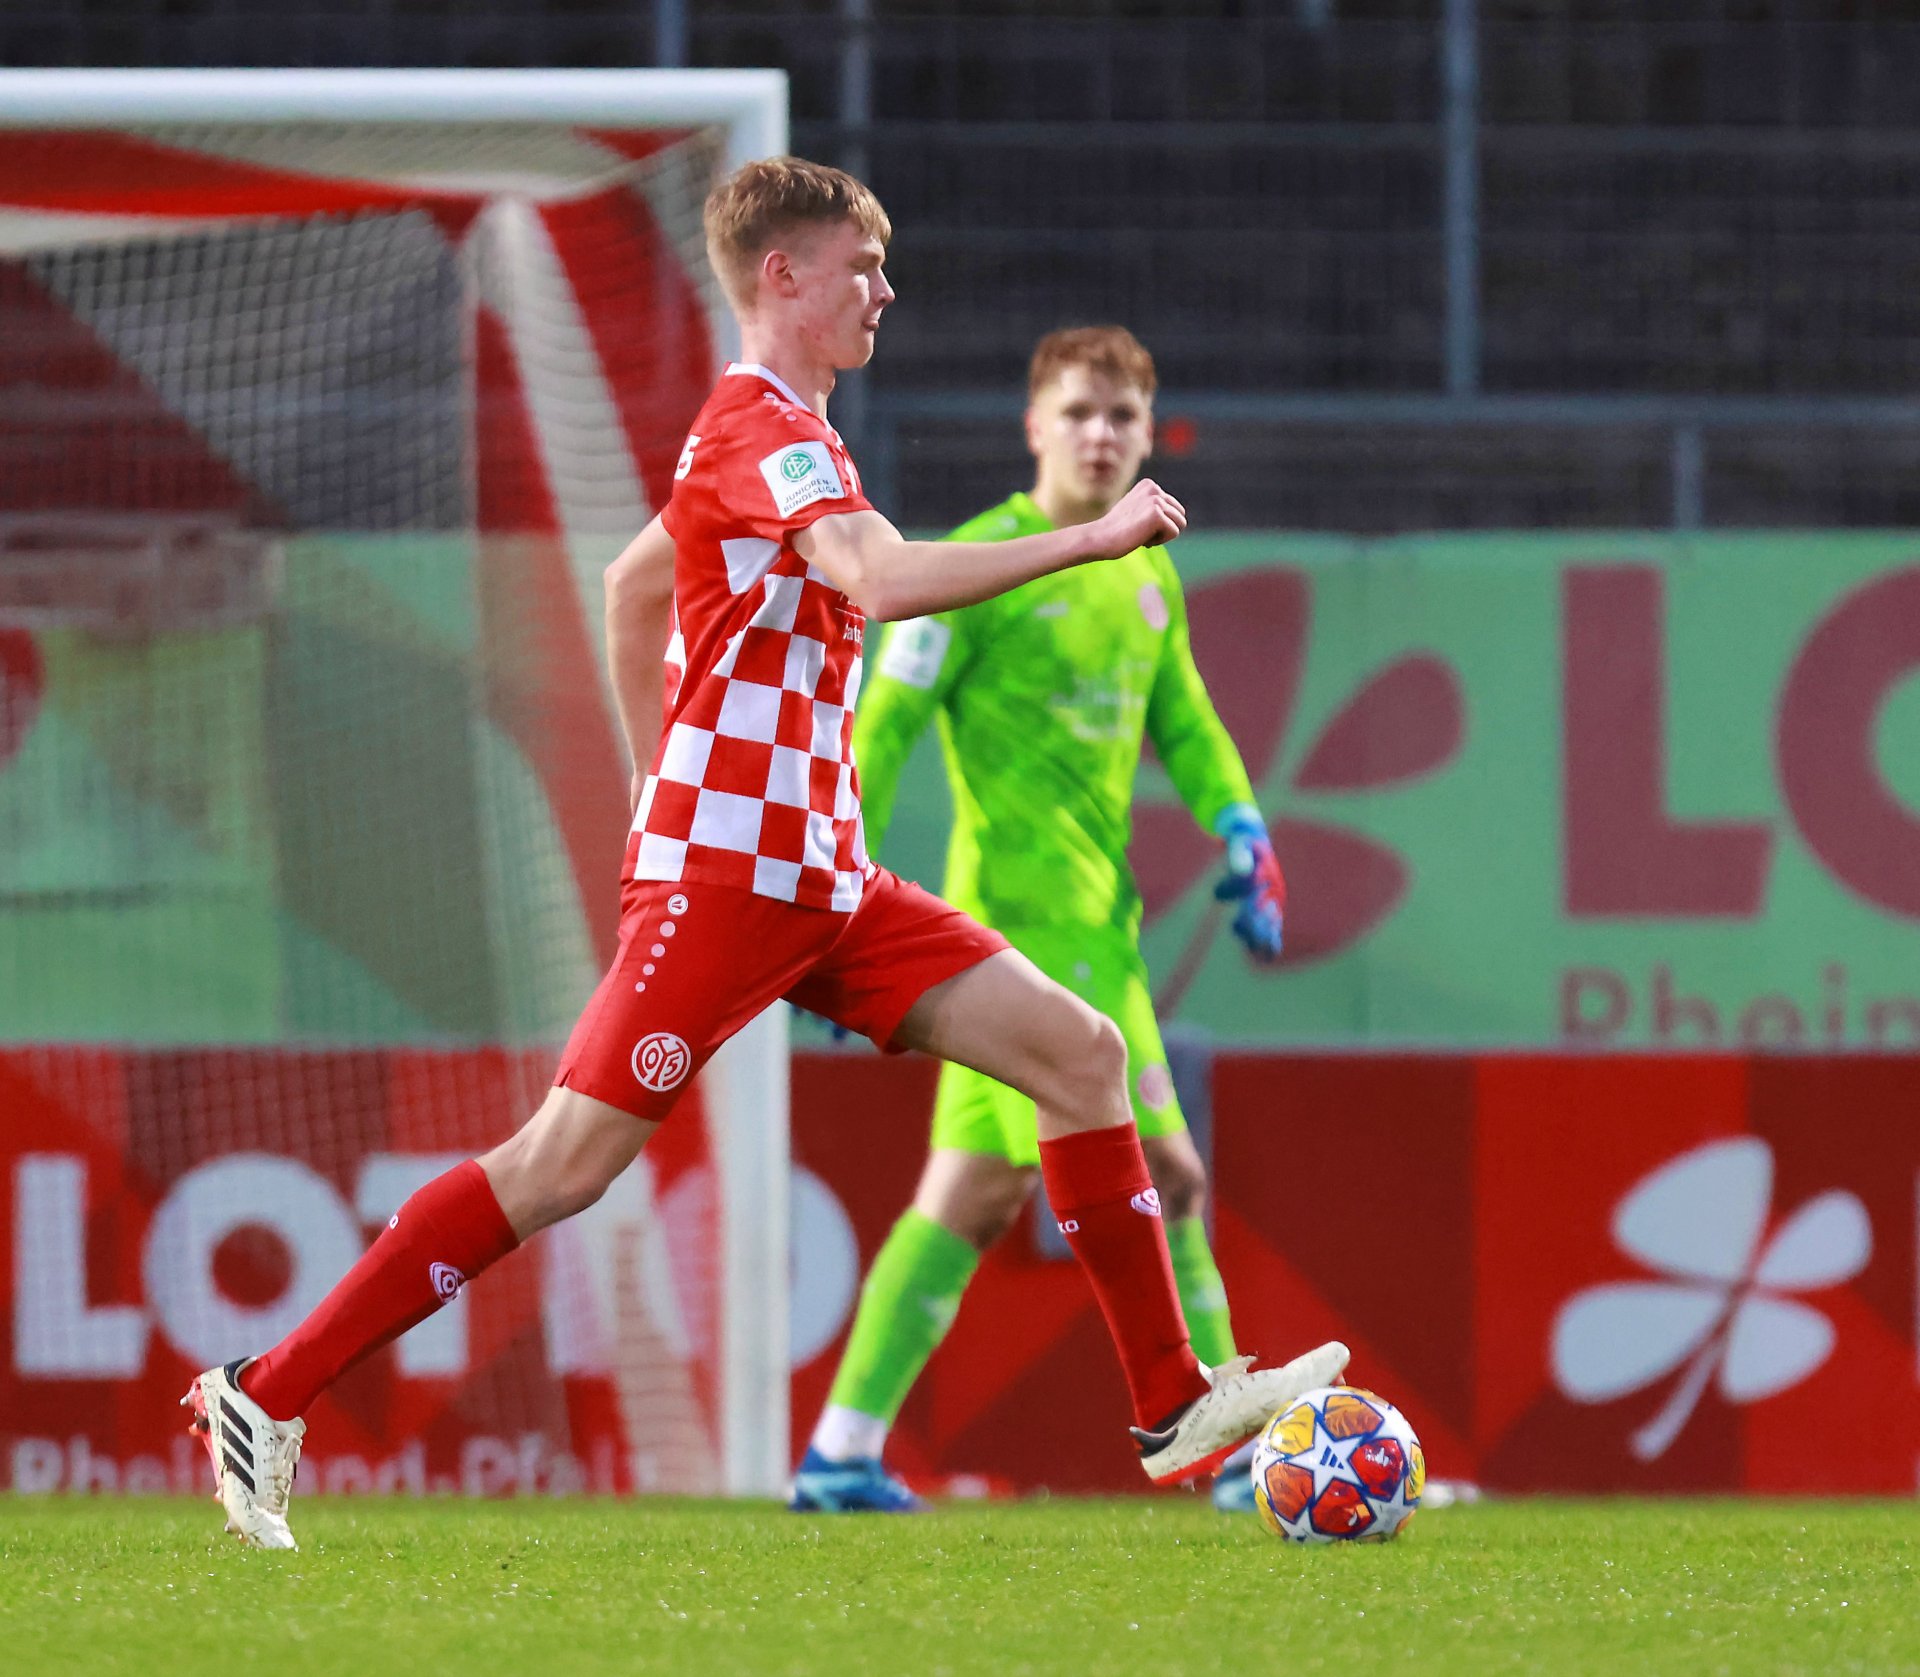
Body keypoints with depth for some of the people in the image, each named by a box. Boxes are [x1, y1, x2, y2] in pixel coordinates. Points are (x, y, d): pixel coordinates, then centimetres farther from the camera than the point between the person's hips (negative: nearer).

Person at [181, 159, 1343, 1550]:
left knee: (1079, 1052, 3)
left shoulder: (768, 433, 19)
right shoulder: (767, 432, -13)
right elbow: (885, 581, -30)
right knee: (564, 1164, -11)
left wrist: (665, 779, 31)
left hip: (821, 882, 10)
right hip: (729, 877, -10)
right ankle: (269, 1396, -4)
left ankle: (1175, 1406, 5)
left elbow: (633, 581, 31)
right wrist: (1092, 539, -26)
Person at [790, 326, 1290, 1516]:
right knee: (1162, 1170, -11)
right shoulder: (987, 558, -9)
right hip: (1026, 910, -8)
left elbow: (1184, 726, 25)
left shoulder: (1149, 573, 15)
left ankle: (843, 1453, 10)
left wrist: (1245, 835, 8)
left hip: (1099, 917, 8)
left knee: (974, 1194, 8)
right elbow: (885, 720, -9)